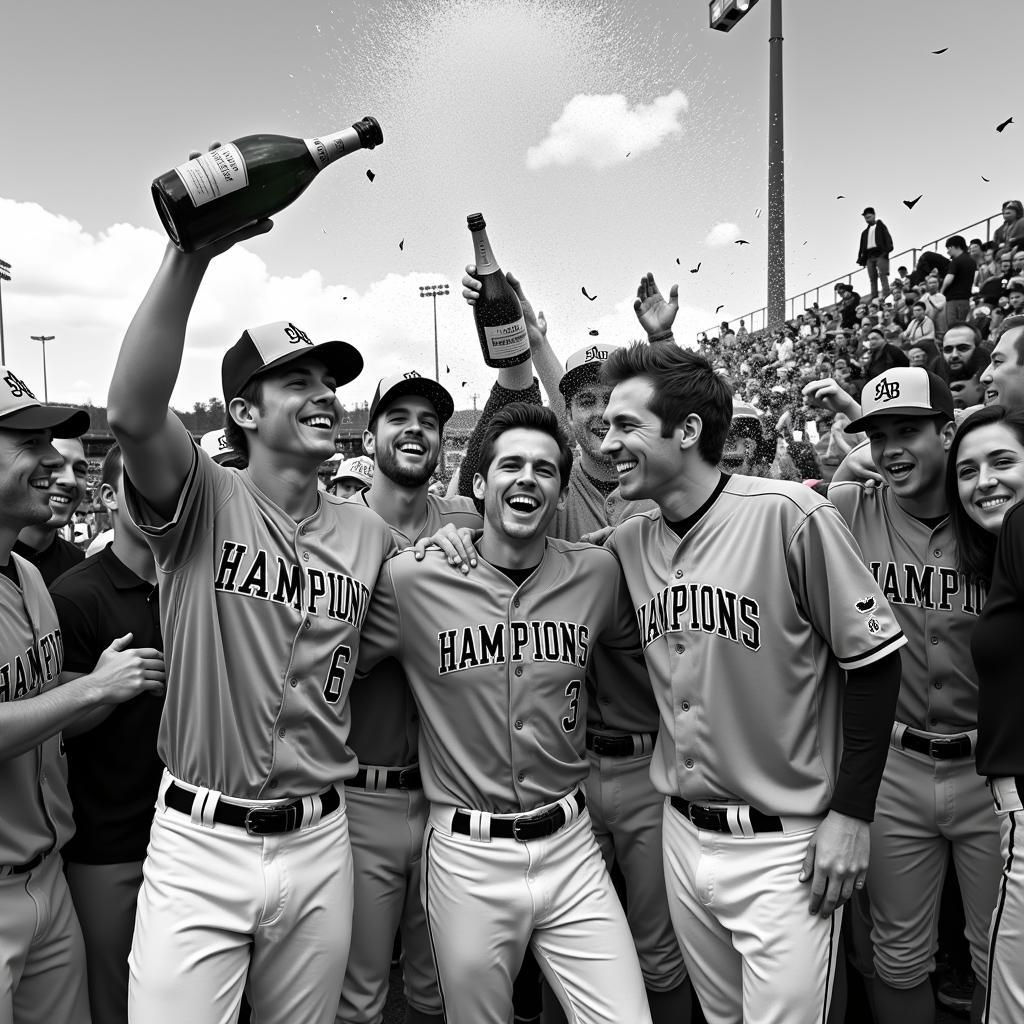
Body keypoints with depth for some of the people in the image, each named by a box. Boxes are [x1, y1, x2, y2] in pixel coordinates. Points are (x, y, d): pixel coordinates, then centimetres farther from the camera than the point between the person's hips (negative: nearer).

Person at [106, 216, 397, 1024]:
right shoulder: (203, 501, -10)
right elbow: (133, 413, -30)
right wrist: (191, 253, -38)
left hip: (320, 844, 4)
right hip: (200, 843, -3)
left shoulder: (368, 533, 3)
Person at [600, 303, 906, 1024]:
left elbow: (874, 659, -13)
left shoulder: (790, 516, -18)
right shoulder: (627, 542, -2)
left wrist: (851, 812, -11)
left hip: (784, 848, -5)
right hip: (682, 836, 6)